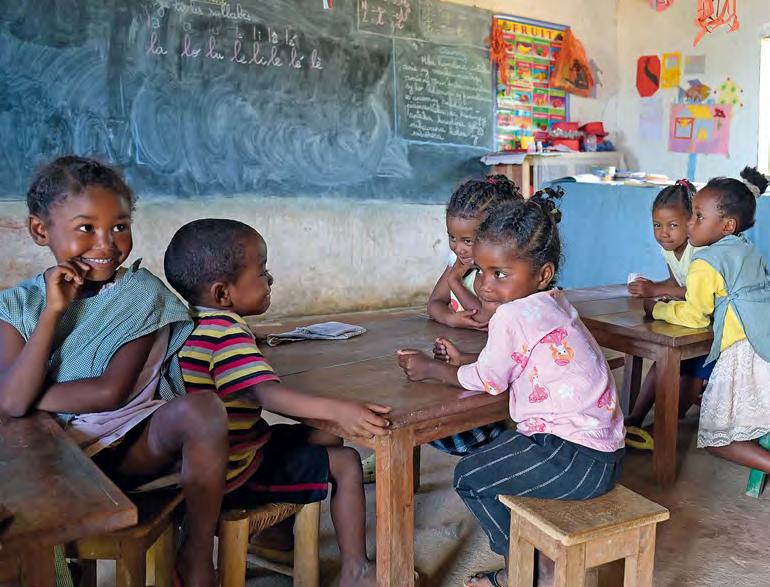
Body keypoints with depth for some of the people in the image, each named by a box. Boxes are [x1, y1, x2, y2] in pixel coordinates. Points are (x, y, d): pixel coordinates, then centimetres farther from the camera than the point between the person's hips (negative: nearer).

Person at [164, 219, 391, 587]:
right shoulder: (226, 330, -26)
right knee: (346, 463, -4)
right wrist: (337, 410, -49)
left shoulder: (190, 320, 3)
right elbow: (268, 394, -40)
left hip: (217, 459, 10)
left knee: (325, 438, 20)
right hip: (235, 477, -9)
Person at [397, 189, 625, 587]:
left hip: (578, 462, -10)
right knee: (493, 452, 25)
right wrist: (465, 359, 15)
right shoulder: (552, 304, 8)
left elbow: (487, 380, -10)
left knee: (469, 477, 2)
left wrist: (431, 369, 3)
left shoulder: (512, 316, -21)